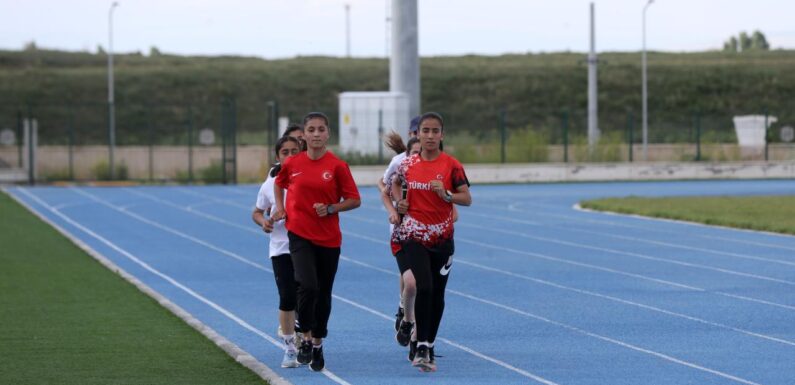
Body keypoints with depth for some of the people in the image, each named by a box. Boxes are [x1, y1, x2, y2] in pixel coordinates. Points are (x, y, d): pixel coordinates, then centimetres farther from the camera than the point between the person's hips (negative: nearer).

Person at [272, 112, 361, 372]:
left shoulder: (337, 166, -6)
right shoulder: (292, 164, 0)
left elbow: (354, 200, -2)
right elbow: (279, 183, 22)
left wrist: (330, 208, -16)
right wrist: (280, 207, 8)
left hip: (329, 238, 1)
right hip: (299, 234, 0)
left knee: (323, 293, 10)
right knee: (307, 286, -19)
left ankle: (318, 344, 27)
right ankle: (306, 338, 0)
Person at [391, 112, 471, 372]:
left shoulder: (451, 165, -5)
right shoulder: (408, 164, 1)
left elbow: (467, 198, -6)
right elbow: (396, 183, 22)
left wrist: (446, 195, -23)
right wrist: (399, 201, 3)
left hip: (441, 237, 1)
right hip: (413, 235, -1)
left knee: (437, 293, 8)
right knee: (423, 287, -19)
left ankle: (429, 347, 22)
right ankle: (422, 348, -16)